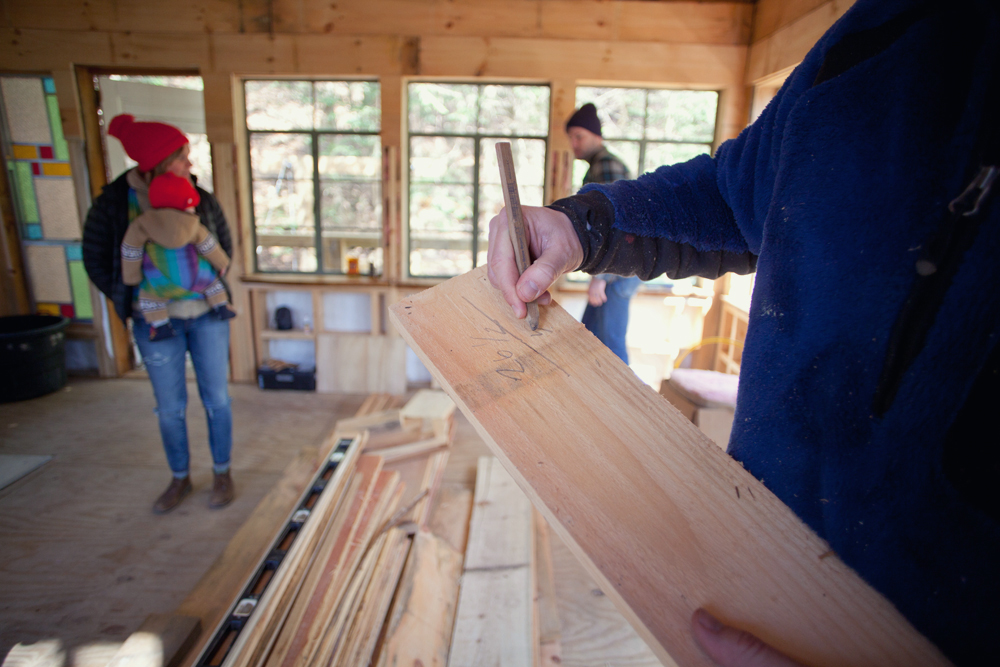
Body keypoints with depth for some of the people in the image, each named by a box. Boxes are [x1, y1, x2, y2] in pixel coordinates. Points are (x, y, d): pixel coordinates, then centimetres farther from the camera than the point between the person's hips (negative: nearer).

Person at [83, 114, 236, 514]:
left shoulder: (202, 201, -4)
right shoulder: (113, 203, -7)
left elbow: (225, 247, 9)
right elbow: (96, 260, 2)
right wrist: (131, 302, -3)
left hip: (207, 315, 1)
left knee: (216, 397, 8)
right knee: (170, 407, 10)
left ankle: (221, 473, 26)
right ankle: (180, 478, 31)